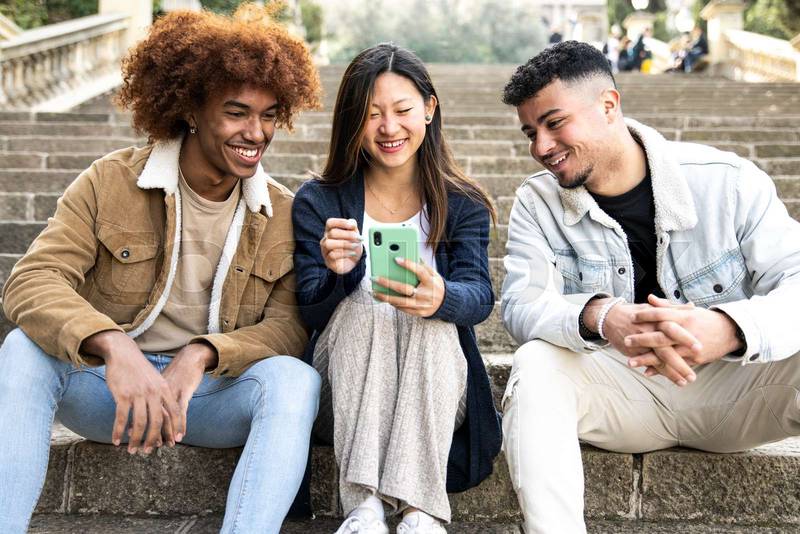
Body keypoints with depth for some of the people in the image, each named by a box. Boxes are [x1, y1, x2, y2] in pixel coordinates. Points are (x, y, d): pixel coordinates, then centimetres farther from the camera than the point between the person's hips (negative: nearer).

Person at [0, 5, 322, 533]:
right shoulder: (112, 182, -4)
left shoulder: (283, 214, 0)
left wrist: (199, 357, -27)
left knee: (295, 379, -29)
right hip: (109, 384, 0)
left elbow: (289, 324, -7)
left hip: (213, 394, 1)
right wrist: (115, 348, -36)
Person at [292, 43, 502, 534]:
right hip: (346, 392, 0)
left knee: (434, 319, -29)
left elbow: (480, 297, -14)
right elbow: (310, 314, -7)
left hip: (435, 390, 0)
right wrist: (337, 274, -31)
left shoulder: (462, 204, 2)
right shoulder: (318, 202, 1)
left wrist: (441, 297, -39)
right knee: (361, 305, -28)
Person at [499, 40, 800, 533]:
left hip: (730, 385, 0)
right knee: (534, 365, -28)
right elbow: (521, 306, -16)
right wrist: (598, 317, -40)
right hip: (621, 392, 1)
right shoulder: (537, 203, -3)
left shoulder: (727, 181, -9)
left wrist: (729, 328, -40)